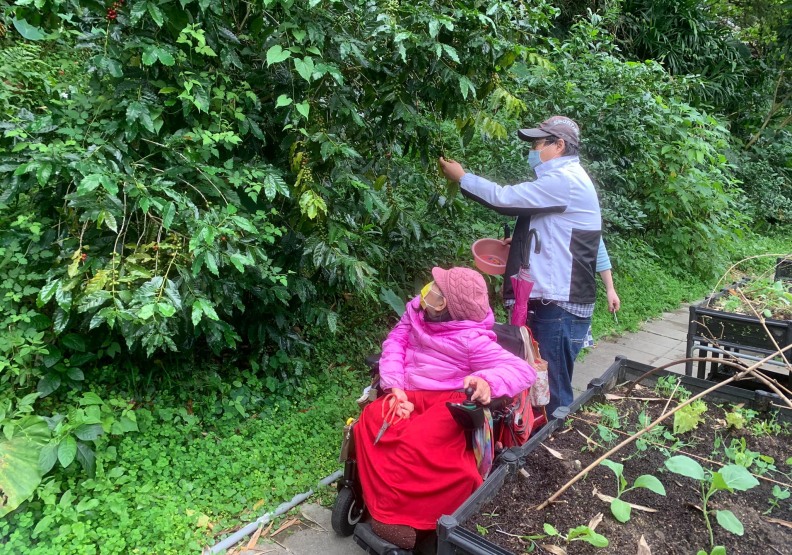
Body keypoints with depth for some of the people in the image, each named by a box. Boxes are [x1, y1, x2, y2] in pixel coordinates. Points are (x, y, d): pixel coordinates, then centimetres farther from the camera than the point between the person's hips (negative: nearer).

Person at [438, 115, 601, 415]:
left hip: (561, 306, -10)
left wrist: (462, 177, -3)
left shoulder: (564, 180, -16)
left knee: (553, 392, -1)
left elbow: (505, 198, -16)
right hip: (552, 301, 10)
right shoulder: (564, 178, 18)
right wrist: (519, 241, 9)